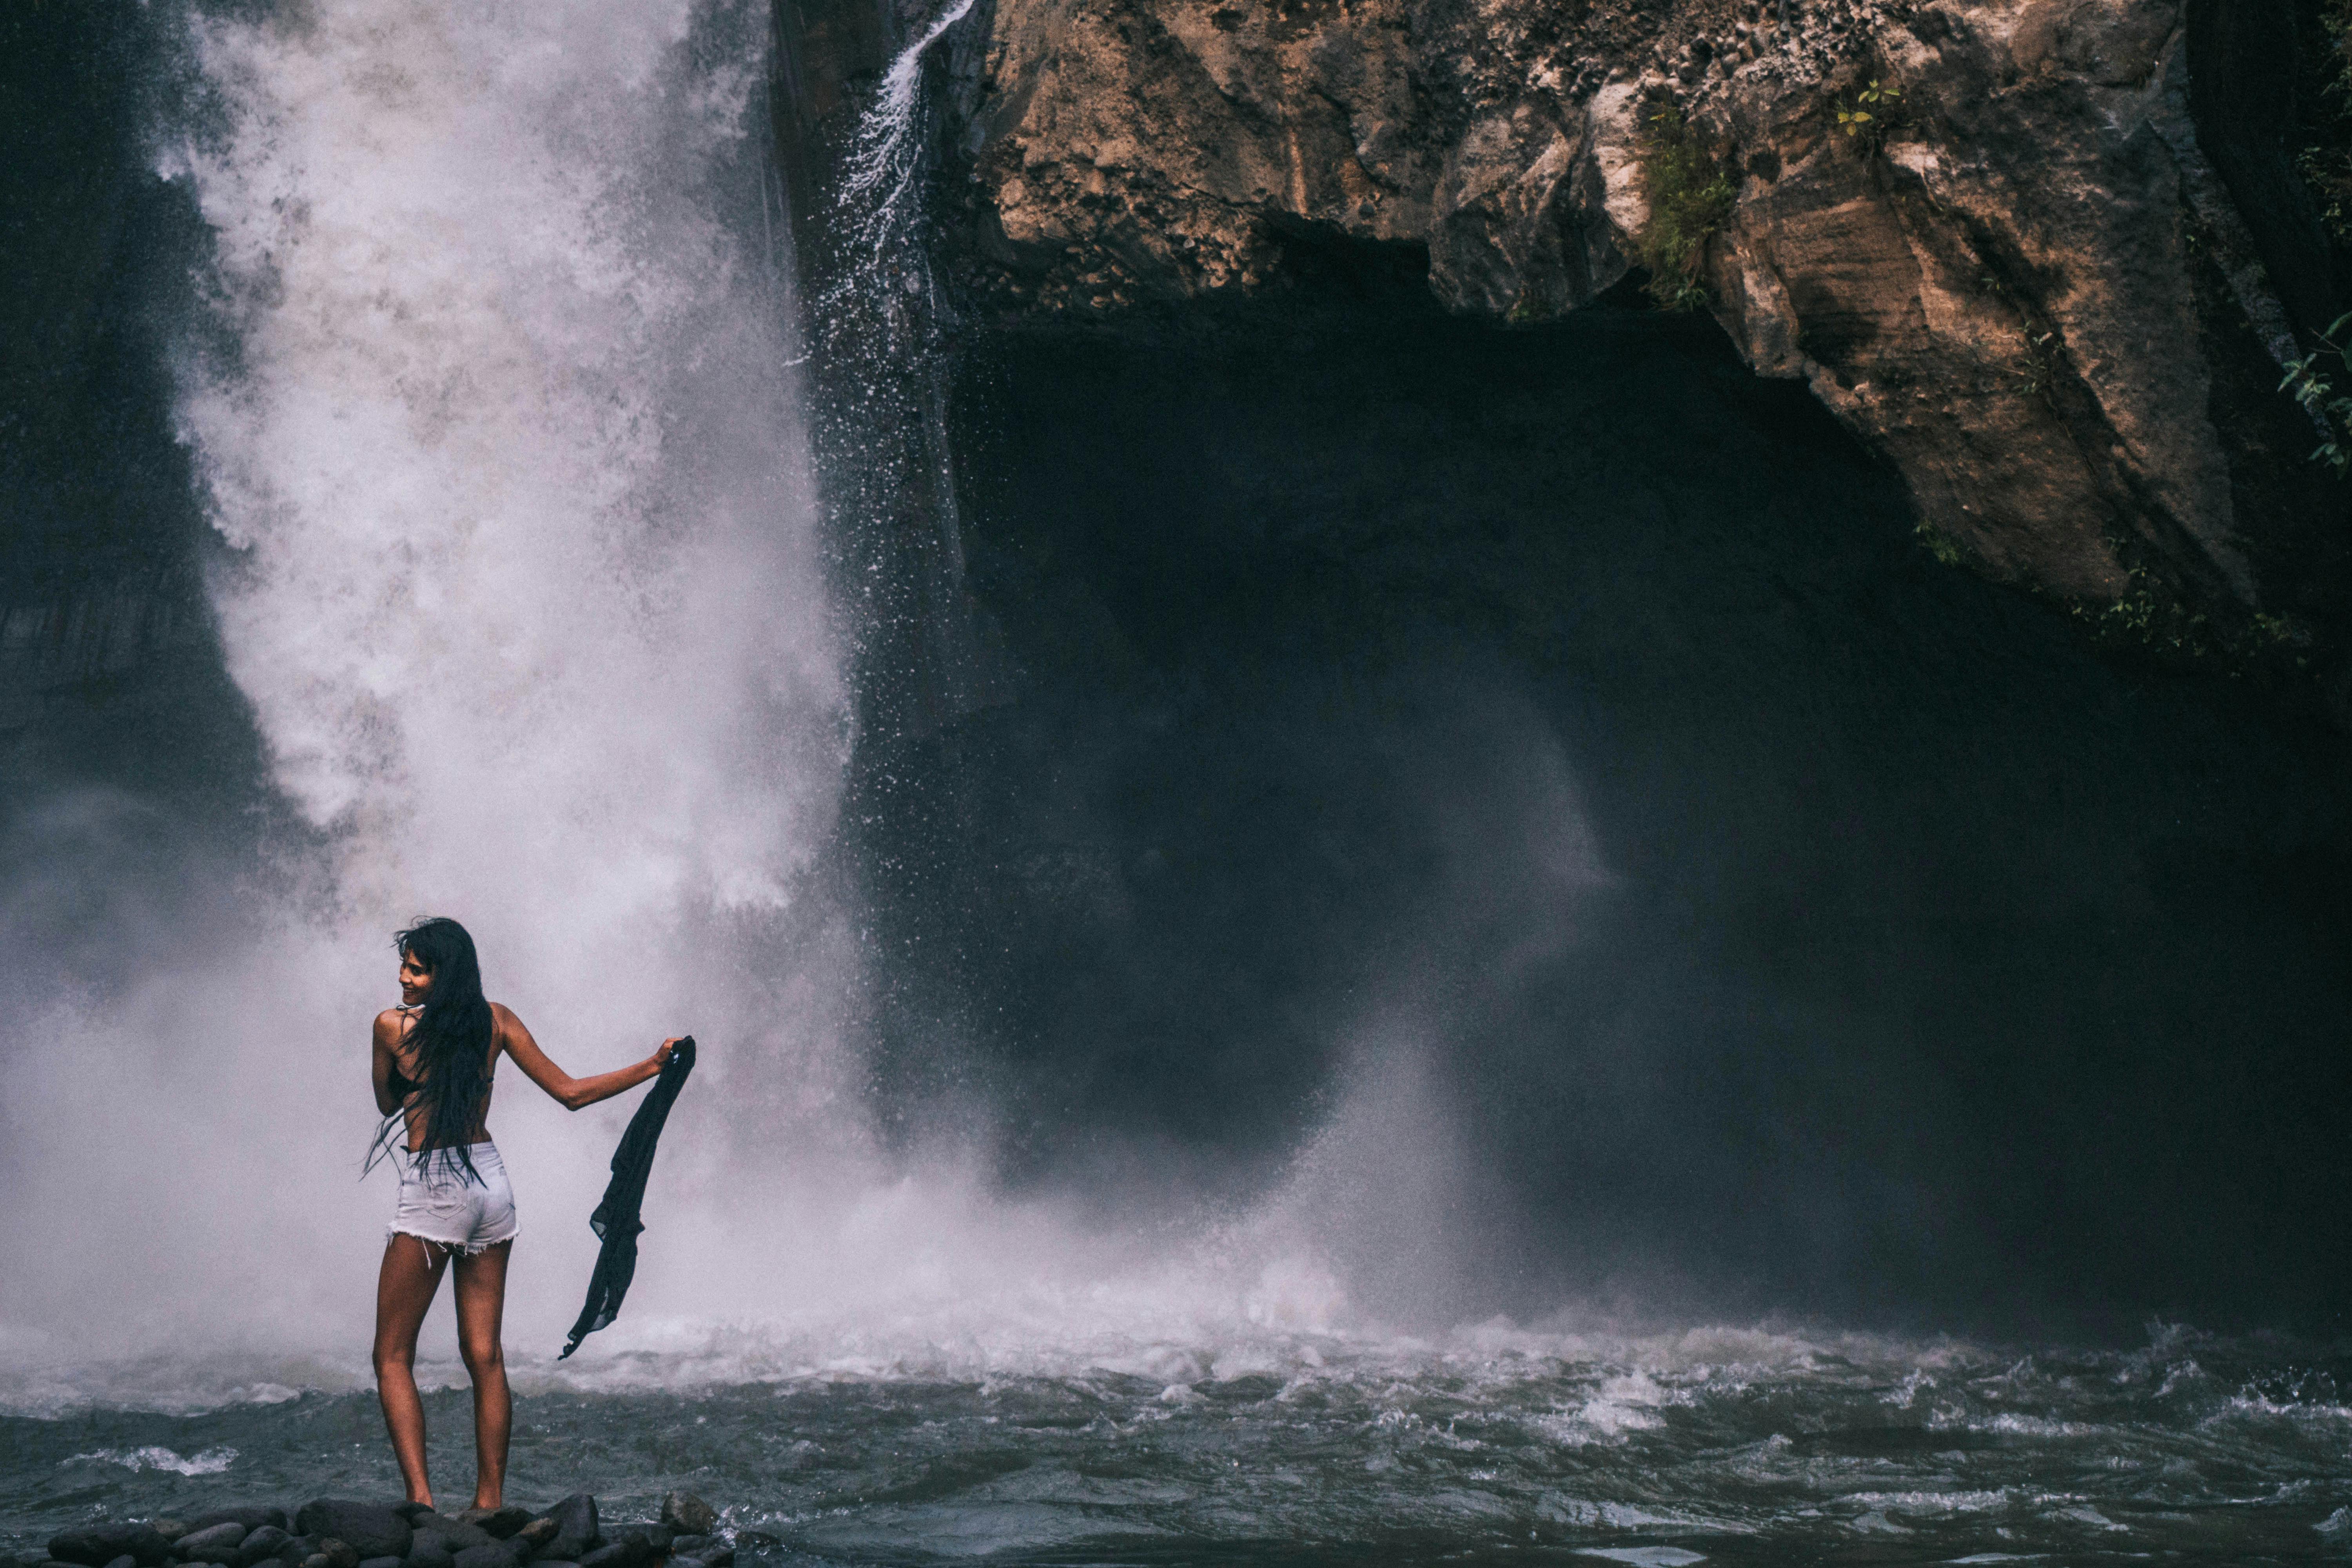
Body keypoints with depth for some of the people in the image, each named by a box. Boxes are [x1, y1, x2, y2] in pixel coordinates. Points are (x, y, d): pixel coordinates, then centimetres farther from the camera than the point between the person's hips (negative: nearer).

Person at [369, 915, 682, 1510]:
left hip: (432, 1193, -5)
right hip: (491, 1187, 6)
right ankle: (490, 1501, 12)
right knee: (484, 1355, 10)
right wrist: (652, 1066, 11)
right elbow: (571, 1093, 3)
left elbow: (387, 1104, 6)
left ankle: (420, 1497, -9)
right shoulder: (496, 1019, 2)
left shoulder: (393, 1026, -11)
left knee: (392, 1356, 4)